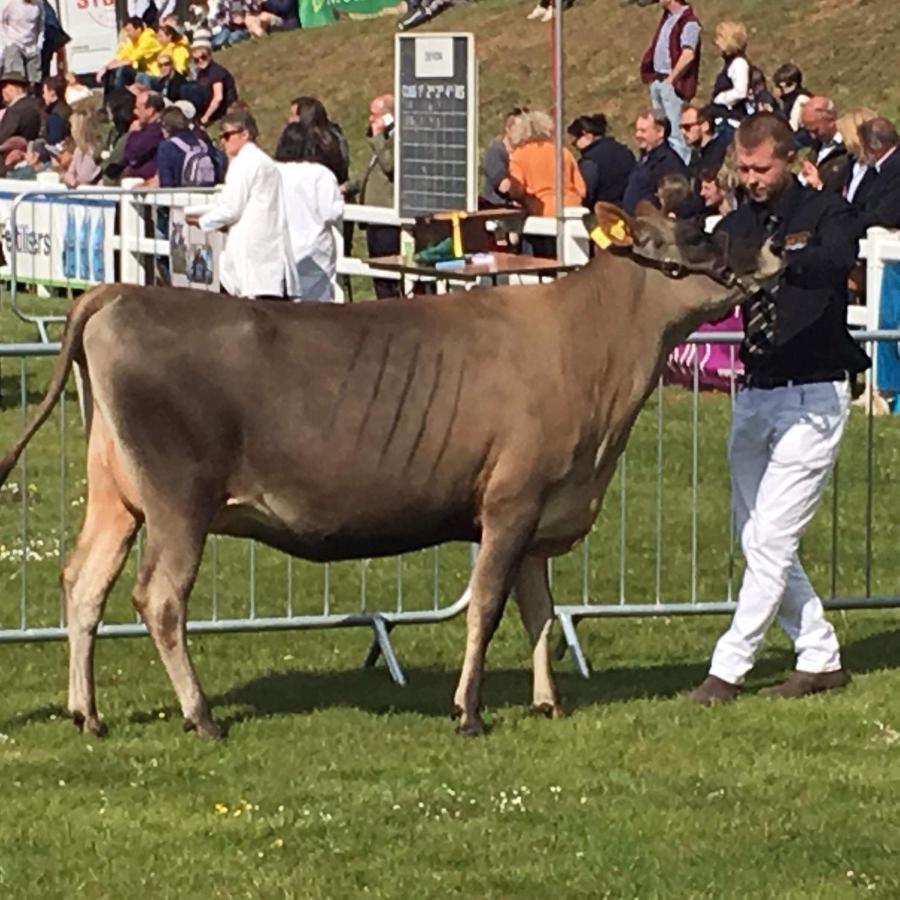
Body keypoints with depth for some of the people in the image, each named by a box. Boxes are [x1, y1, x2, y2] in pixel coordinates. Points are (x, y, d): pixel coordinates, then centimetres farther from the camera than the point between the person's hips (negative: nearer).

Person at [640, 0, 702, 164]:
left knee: (674, 131, -9)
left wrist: (671, 78, -19)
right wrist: (653, 76, 13)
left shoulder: (688, 22, -15)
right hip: (657, 79, 10)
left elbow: (688, 55, -23)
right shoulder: (667, 18, 14)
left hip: (671, 82, -10)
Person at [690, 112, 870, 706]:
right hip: (755, 395, 7)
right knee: (757, 541, 9)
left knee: (772, 539, -8)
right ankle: (821, 659, 20)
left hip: (813, 395, -7)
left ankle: (729, 668, -4)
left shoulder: (827, 214, -7)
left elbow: (835, 262, -29)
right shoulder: (737, 227, 10)